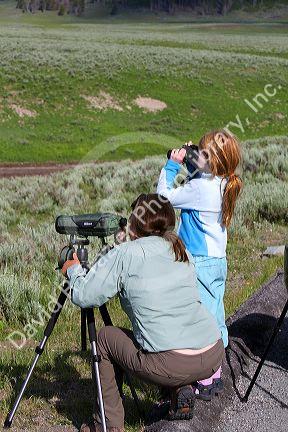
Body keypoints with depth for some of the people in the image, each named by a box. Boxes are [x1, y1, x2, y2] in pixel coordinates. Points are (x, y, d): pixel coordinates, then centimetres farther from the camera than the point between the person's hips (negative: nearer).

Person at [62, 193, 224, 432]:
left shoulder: (125, 254, -2)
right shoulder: (183, 253, 16)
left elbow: (84, 296, -2)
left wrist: (73, 269, 18)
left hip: (171, 365, -6)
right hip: (215, 356, 6)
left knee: (105, 337, 18)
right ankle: (182, 390, 16)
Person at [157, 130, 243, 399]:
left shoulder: (200, 188, -21)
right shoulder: (223, 185, 3)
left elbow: (164, 196, -12)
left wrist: (172, 165, -4)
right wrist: (188, 163, 8)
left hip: (200, 263, -9)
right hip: (219, 261, 9)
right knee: (214, 317, 15)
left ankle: (204, 383, 8)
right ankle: (215, 376, 27)